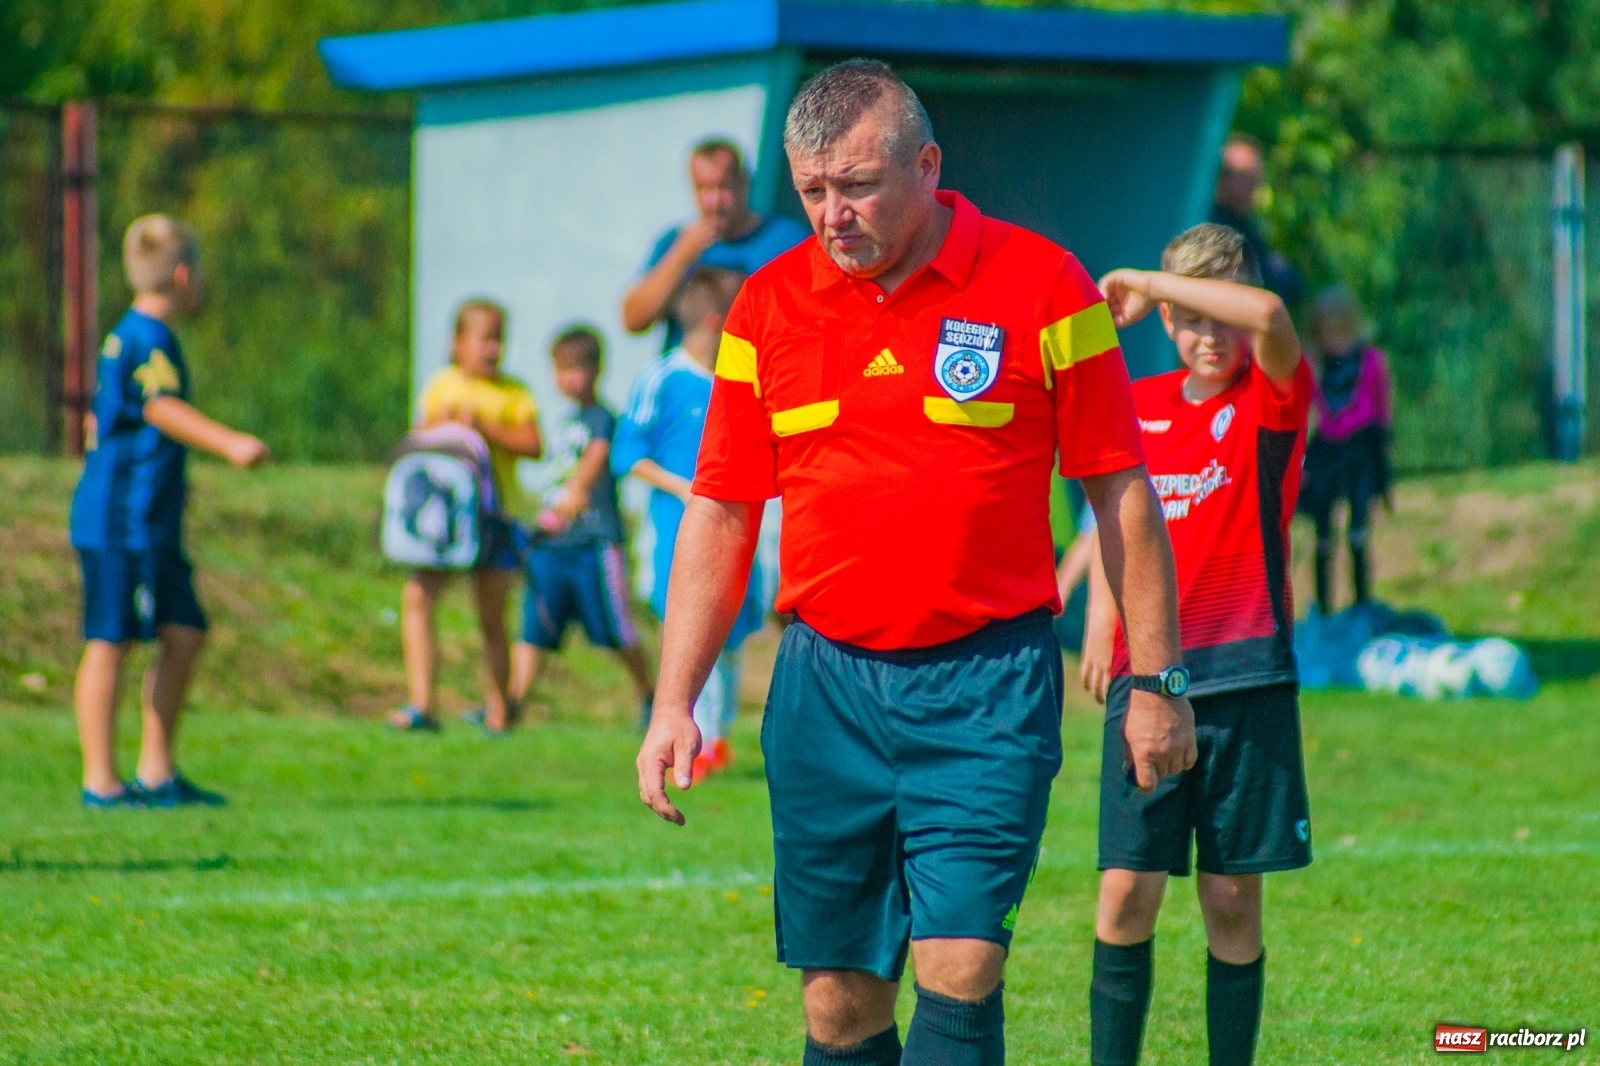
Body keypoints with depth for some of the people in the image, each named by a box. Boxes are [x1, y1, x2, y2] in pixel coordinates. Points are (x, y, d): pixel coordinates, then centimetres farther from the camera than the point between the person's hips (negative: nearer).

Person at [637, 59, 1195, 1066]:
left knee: (959, 972, -14)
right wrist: (674, 702, 6)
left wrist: (1158, 683, 1)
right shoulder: (768, 305, 6)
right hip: (826, 685, 3)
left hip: (987, 688, -3)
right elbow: (720, 518, 12)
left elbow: (1122, 493, 2)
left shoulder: (1039, 286, -3)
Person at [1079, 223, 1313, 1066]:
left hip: (1245, 679, -3)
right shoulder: (1137, 406, 9)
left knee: (1231, 900, 3)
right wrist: (1102, 615, 9)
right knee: (1128, 892, -5)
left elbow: (1269, 314, -25)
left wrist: (1141, 282, -19)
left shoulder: (1271, 398, -3)